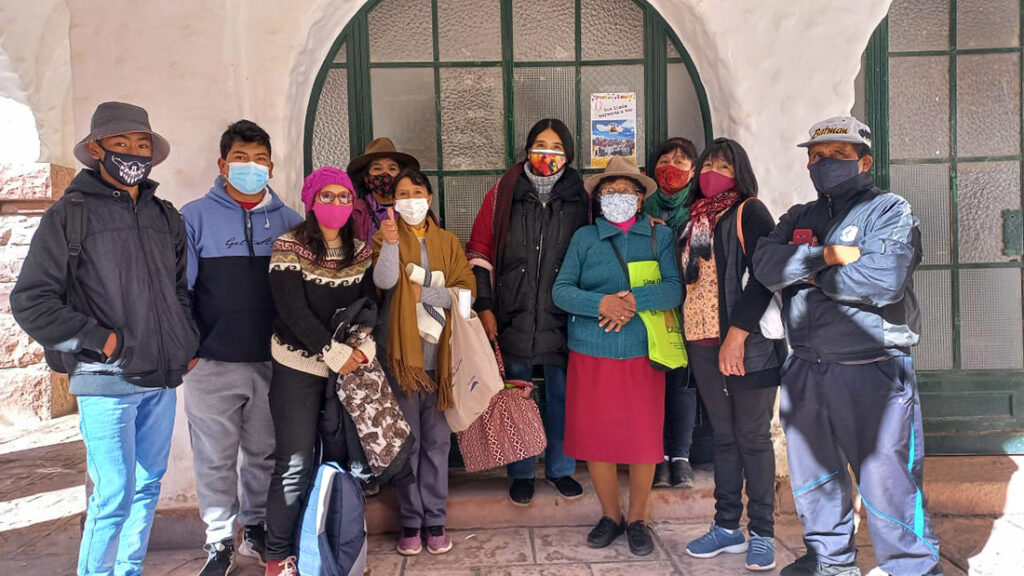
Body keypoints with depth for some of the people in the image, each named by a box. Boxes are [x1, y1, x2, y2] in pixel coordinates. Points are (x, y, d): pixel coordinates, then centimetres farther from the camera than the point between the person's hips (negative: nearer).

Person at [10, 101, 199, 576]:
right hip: (106, 380, -5)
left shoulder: (166, 218, 12)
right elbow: (30, 301, -5)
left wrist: (189, 343, 10)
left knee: (148, 486, 14)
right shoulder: (69, 216, -3)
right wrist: (101, 340, -11)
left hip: (162, 378, 5)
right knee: (114, 496, -6)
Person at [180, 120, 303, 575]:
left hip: (273, 362, 2)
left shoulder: (289, 221, 6)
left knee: (265, 452, 14)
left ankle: (256, 528, 32)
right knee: (215, 458, 6)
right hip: (213, 364, -2)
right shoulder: (196, 217, -1)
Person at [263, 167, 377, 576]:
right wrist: (334, 353, -21)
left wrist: (364, 347, -13)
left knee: (342, 458, 7)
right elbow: (293, 311, -15)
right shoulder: (289, 247, -8)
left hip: (349, 366, 4)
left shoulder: (361, 251, 7)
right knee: (295, 464, -4)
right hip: (298, 367, -4)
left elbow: (370, 304, 5)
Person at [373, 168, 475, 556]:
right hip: (403, 351, -2)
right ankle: (410, 521, 18)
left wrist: (425, 293, -12)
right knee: (407, 440, 6)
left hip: (440, 352, 2)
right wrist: (390, 242, -34)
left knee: (437, 440, 8)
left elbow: (467, 289, -1)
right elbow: (383, 281, -18)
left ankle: (435, 519, 19)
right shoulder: (385, 238, 3)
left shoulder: (448, 241, 10)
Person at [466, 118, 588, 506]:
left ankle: (560, 468, 30)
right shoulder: (503, 194, 1)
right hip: (513, 317, 0)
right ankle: (522, 473, 27)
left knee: (563, 396, 10)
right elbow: (479, 252, 2)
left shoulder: (579, 198, 3)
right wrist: (485, 307, -3)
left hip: (561, 317, 1)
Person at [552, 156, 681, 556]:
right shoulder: (584, 238, 8)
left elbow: (674, 288, -5)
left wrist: (634, 301, -21)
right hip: (591, 352, 1)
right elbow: (561, 290, -1)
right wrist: (602, 304, -17)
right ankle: (610, 516, 26)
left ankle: (638, 520, 24)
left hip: (642, 352, -1)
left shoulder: (660, 236, 7)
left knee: (643, 437, 4)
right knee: (595, 436, 5)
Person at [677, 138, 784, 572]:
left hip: (747, 344, -6)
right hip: (704, 343, 6)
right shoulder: (694, 219, 15)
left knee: (753, 437, 0)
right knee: (723, 436, 11)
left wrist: (737, 334, -20)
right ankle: (726, 527, 20)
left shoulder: (750, 212, -4)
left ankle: (762, 533, 10)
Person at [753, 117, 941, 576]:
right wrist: (825, 255, -17)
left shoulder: (890, 211, -3)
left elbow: (883, 279, -20)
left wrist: (810, 275, -7)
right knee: (814, 471, 16)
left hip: (873, 370, -6)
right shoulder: (799, 219, 14)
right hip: (806, 369, 6)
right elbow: (765, 265, -4)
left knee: (887, 478, -3)